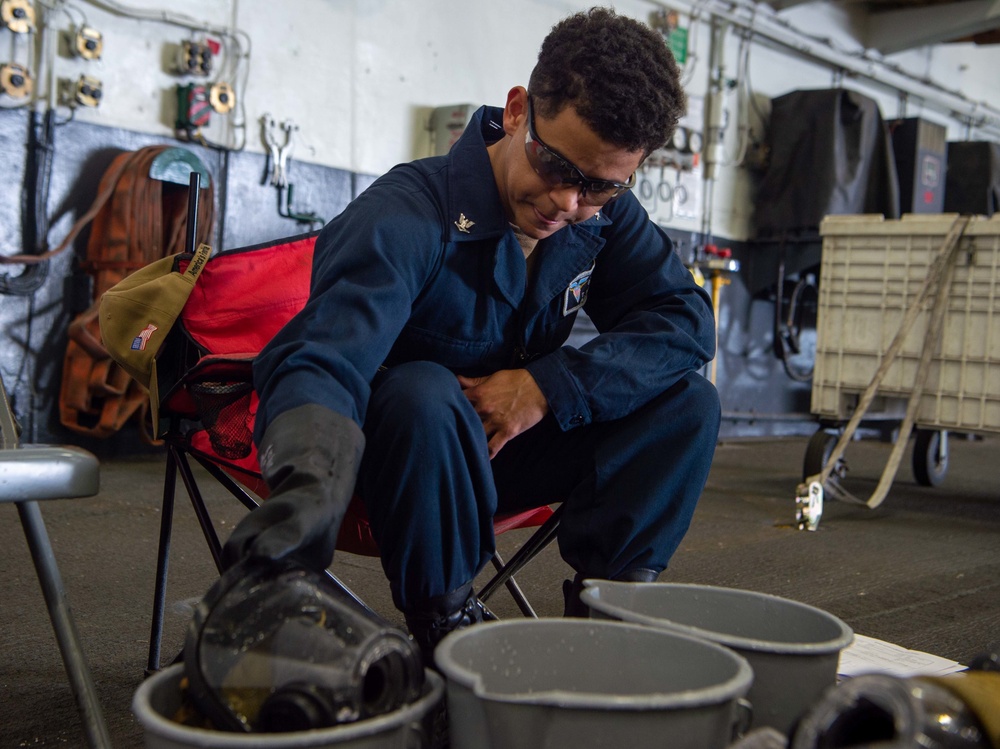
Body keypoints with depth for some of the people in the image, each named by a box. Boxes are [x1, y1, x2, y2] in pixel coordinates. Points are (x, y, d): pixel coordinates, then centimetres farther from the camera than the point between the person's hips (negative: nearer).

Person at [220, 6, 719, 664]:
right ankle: (445, 626, -21)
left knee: (688, 400, -12)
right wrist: (312, 484, -64)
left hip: (511, 447, 5)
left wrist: (550, 384, -26)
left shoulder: (605, 215, -7)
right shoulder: (407, 215, -28)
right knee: (423, 393, -39)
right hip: (402, 444, -4)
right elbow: (320, 361, -41)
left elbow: (687, 319, -12)